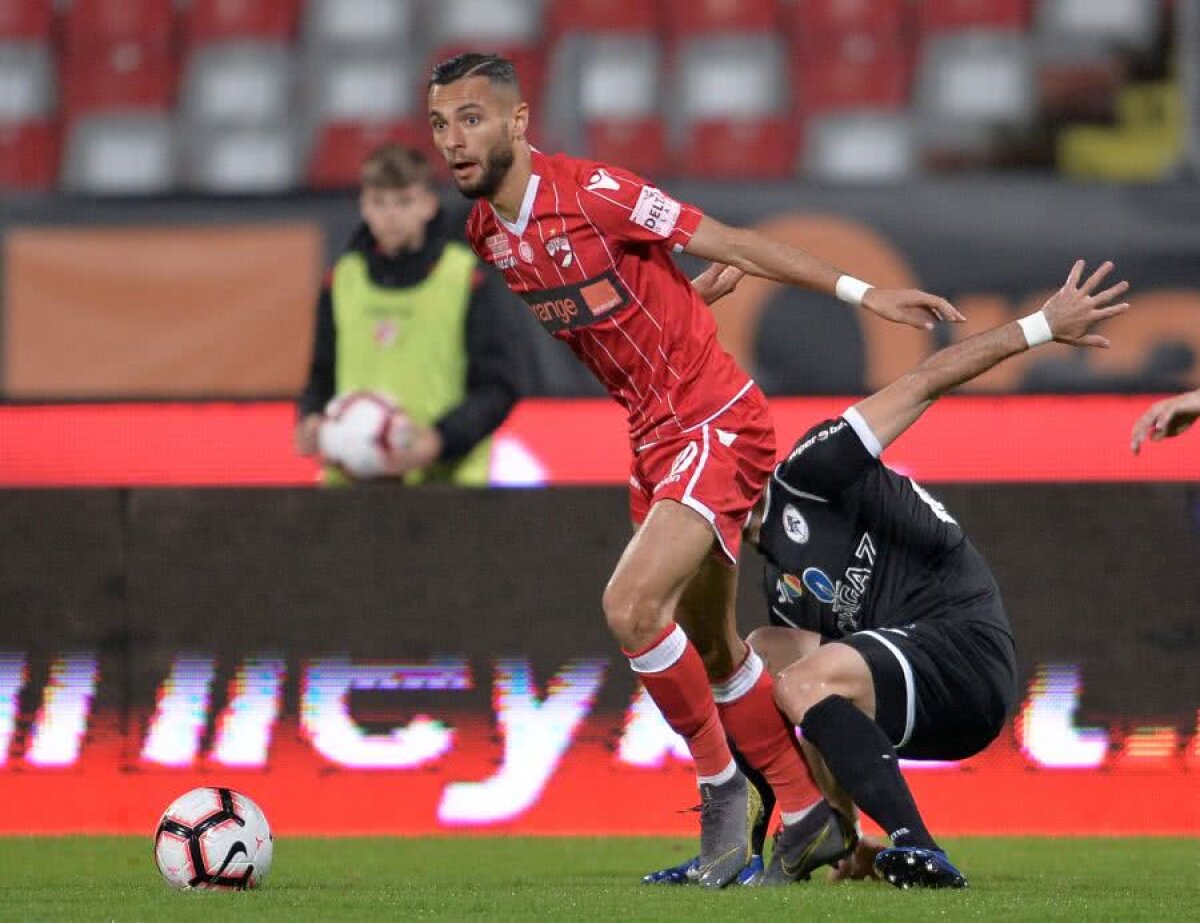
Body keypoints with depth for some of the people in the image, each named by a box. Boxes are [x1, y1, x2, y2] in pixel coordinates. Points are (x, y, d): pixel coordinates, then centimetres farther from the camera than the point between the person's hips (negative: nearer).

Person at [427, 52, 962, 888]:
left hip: (717, 425, -8)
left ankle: (722, 785, -3)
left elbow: (732, 245, -16)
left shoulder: (590, 192, -20)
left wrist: (864, 294, -16)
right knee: (709, 648, 14)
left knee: (632, 606, -22)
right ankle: (811, 818, 28)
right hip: (652, 436, 8)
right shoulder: (486, 232, 2)